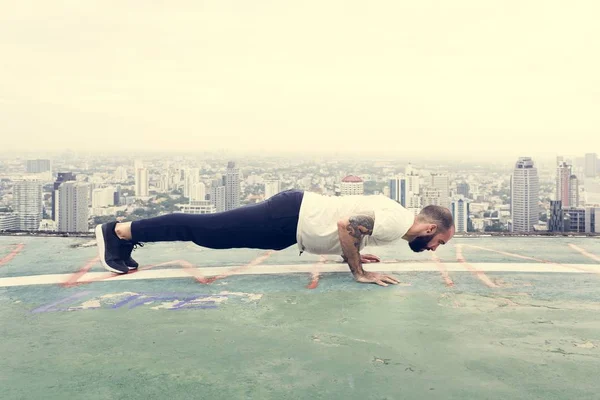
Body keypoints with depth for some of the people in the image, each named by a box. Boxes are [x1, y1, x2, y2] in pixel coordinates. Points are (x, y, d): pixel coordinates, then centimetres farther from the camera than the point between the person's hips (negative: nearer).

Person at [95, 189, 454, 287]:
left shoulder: (392, 212, 15)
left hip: (296, 210, 9)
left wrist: (352, 254, 21)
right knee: (206, 230, -4)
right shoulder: (397, 224, -16)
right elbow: (346, 224, -29)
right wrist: (359, 272, -19)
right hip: (290, 217, -9)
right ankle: (118, 231, 4)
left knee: (210, 229, 12)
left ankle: (128, 233, 20)